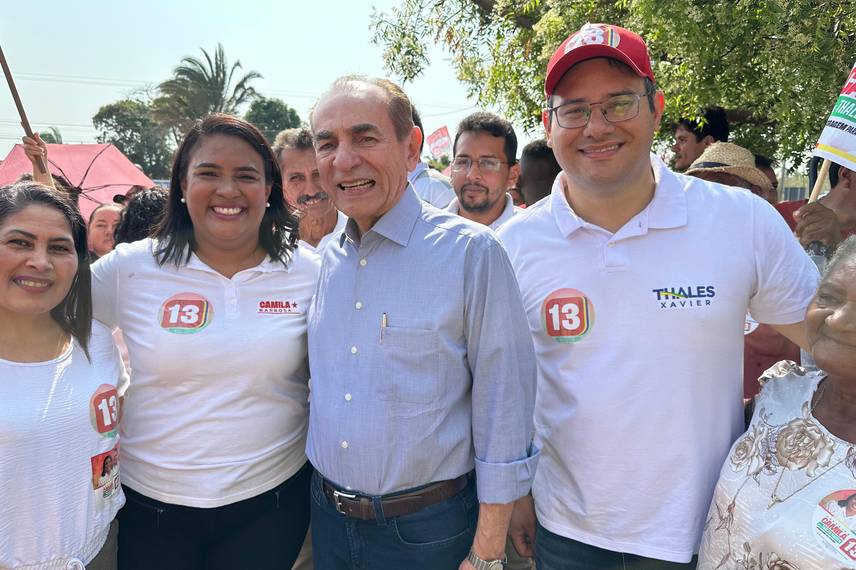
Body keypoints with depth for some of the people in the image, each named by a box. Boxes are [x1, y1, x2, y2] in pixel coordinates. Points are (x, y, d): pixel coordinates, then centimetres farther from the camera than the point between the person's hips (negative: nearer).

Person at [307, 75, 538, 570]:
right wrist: (326, 498, 12)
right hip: (328, 517, 5)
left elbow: (503, 407, -14)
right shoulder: (327, 258, 1)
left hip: (427, 528, -5)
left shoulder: (470, 251, -16)